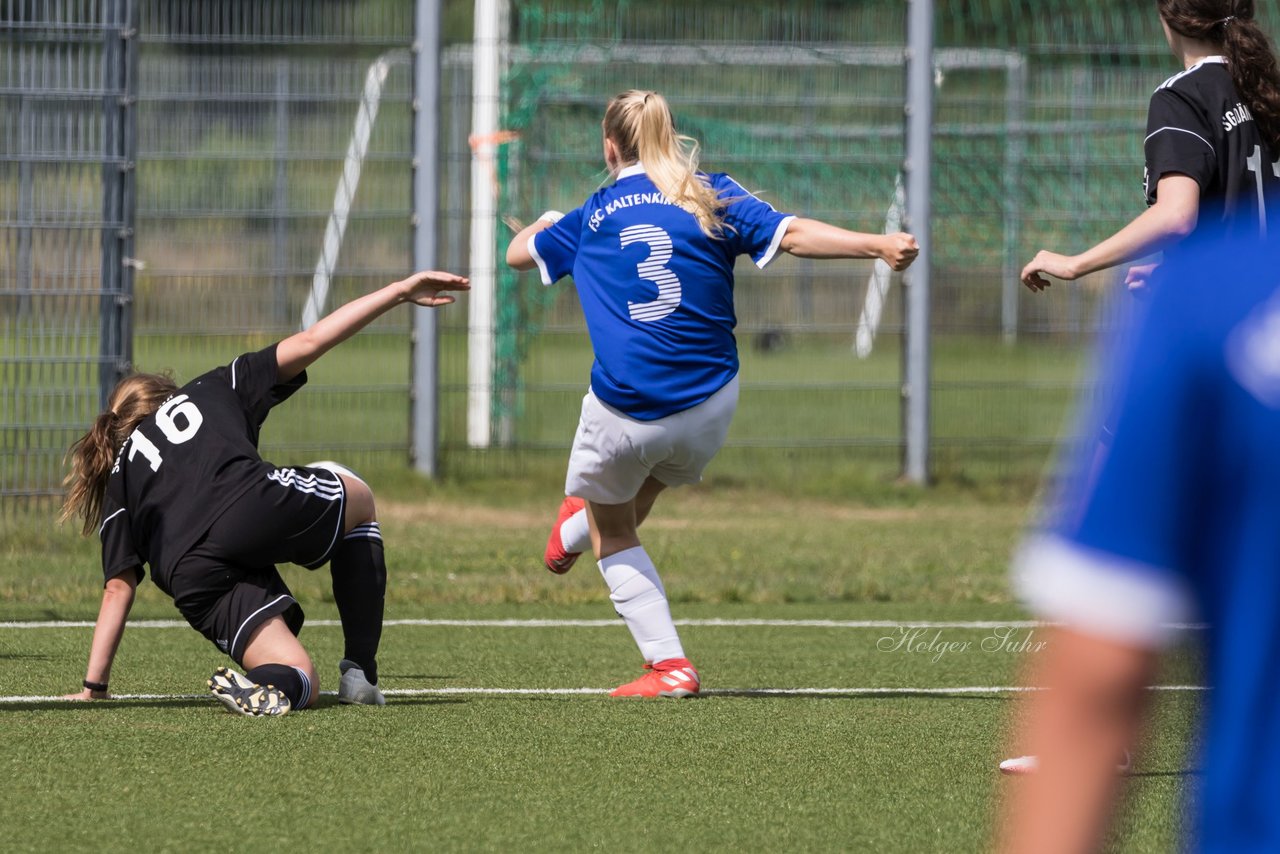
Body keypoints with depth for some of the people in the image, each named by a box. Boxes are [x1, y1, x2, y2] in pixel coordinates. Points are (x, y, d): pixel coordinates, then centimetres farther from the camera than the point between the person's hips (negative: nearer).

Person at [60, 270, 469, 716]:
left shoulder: (120, 475, 30)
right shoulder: (210, 391, 29)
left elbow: (118, 587, 21)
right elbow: (309, 343, 24)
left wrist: (93, 687, 25)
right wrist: (401, 291, 30)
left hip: (194, 580, 1)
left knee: (300, 682, 11)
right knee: (358, 499, 32)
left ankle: (273, 685, -29)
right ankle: (360, 671, 18)